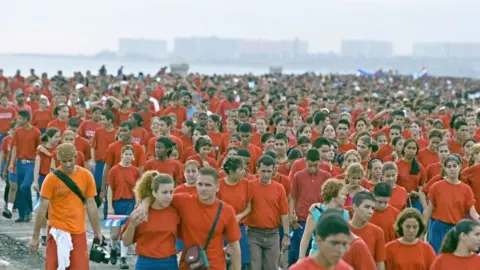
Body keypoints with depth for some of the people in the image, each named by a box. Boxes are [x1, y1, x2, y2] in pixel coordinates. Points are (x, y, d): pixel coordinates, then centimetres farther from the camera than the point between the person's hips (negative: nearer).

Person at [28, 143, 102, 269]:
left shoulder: (87, 176, 0)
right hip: (57, 231, -2)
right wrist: (35, 237, -5)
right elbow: (42, 209, -5)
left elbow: (91, 206, 7)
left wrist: (97, 233, 7)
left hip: (79, 232, 2)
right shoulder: (51, 178, -8)